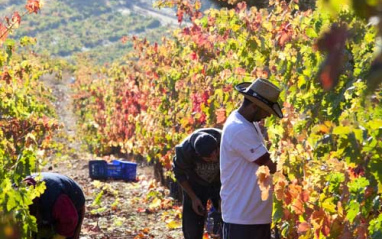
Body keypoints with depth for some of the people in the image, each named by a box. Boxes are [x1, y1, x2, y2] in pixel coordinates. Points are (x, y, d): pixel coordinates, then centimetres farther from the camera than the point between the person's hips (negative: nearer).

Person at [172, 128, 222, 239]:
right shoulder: (185, 149, -34)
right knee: (192, 229, -2)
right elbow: (179, 173, -13)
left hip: (220, 183, 1)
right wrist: (193, 197, -12)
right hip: (195, 185, -1)